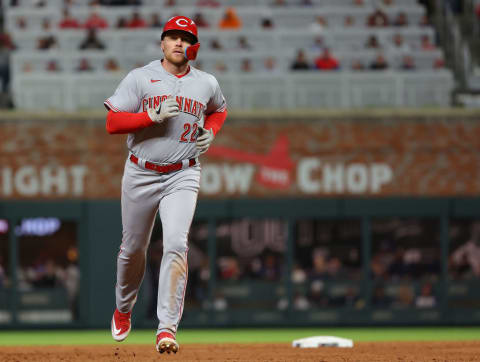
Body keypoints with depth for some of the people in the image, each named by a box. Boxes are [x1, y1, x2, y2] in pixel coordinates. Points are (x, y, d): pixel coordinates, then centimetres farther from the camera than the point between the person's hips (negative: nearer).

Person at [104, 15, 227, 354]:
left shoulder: (207, 84, 5)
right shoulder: (140, 78, -4)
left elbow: (219, 110, 27)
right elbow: (113, 123, -11)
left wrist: (210, 132, 6)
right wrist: (154, 116, -22)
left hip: (182, 177, 0)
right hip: (141, 174, 0)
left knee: (176, 245, -18)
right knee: (133, 248, 13)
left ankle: (167, 327, -20)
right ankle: (123, 310, 40)